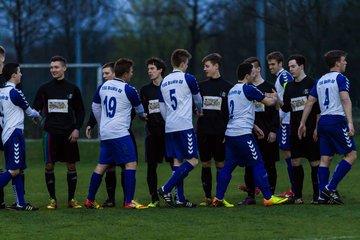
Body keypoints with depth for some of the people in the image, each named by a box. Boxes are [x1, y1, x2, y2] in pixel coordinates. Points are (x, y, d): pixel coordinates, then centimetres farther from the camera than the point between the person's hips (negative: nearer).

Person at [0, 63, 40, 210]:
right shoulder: (15, 93, -14)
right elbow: (28, 111, 0)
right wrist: (37, 115, 20)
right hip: (15, 133, -9)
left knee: (18, 170, 9)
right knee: (14, 170, -10)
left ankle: (20, 203, 7)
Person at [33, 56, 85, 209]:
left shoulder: (72, 89, 5)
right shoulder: (44, 88, 6)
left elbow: (80, 111, 10)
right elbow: (35, 108, 8)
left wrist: (77, 129, -2)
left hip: (69, 134, 0)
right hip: (51, 132, 0)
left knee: (71, 165, 1)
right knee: (49, 165, -4)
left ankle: (71, 199, 10)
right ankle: (52, 199, 6)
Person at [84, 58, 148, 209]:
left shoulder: (103, 87, 9)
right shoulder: (128, 90, -8)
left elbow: (95, 108, 20)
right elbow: (139, 109, 11)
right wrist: (144, 116, 34)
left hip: (105, 133, 7)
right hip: (120, 133, -7)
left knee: (102, 165, 14)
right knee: (131, 164, -5)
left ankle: (90, 200, 16)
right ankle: (129, 201, -11)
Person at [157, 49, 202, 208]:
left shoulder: (164, 82, 12)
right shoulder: (188, 79, -4)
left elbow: (162, 108, 16)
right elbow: (197, 99, 13)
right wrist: (200, 111, 34)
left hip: (169, 127, 7)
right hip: (184, 126, -7)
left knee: (177, 161, 9)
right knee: (192, 161, -6)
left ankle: (180, 198, 6)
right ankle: (166, 189, -17)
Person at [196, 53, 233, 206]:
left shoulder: (228, 87, 0)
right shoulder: (201, 86, 9)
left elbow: (232, 112, 1)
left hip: (220, 133, -3)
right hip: (203, 132, 3)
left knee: (220, 164, 0)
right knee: (205, 164, 3)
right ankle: (208, 197, 9)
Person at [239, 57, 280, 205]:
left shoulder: (269, 87, 1)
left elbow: (275, 111, -2)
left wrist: (273, 130, -9)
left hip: (266, 133, -3)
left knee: (269, 164, 0)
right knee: (249, 165, 1)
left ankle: (271, 195, 6)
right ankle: (250, 196, 6)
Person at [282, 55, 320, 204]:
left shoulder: (311, 84, -6)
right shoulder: (289, 86, 12)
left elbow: (319, 108, -7)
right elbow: (286, 108, 12)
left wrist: (317, 128, -11)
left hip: (310, 131, -6)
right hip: (295, 131, 6)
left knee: (314, 162, -1)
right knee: (295, 162, 4)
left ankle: (317, 195, 5)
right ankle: (297, 196, 9)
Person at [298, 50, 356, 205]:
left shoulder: (320, 81, 17)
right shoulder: (341, 79, -4)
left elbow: (310, 102, 15)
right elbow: (345, 100, -17)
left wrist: (303, 123, 18)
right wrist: (350, 123, -23)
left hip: (323, 122, 8)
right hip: (337, 121, -8)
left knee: (325, 159, 7)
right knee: (351, 155, -3)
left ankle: (322, 195, 0)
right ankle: (331, 188, -13)